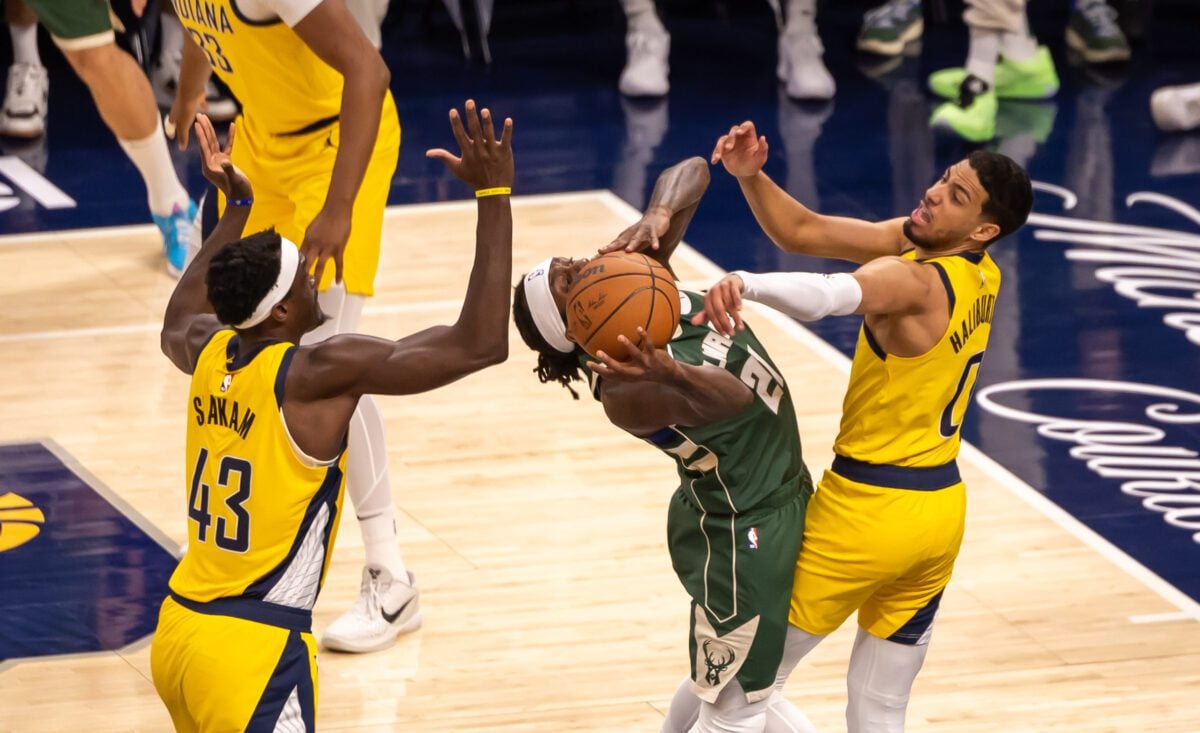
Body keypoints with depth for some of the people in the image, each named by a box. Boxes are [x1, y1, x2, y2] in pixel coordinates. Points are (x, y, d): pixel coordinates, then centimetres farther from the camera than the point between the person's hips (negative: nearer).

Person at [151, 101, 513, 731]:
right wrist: (494, 194, -16)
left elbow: (176, 324, 33)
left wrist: (236, 207, 37)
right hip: (253, 654, -9)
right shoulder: (321, 371, -17)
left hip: (176, 633, 9)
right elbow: (479, 345, -19)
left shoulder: (210, 352, 5)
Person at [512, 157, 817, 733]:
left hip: (773, 501, 9)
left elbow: (691, 172, -5)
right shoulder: (625, 391, -30)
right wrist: (669, 372, -63)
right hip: (740, 532, -9)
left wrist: (658, 216, -27)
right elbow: (734, 397, -41)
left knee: (723, 676, 26)